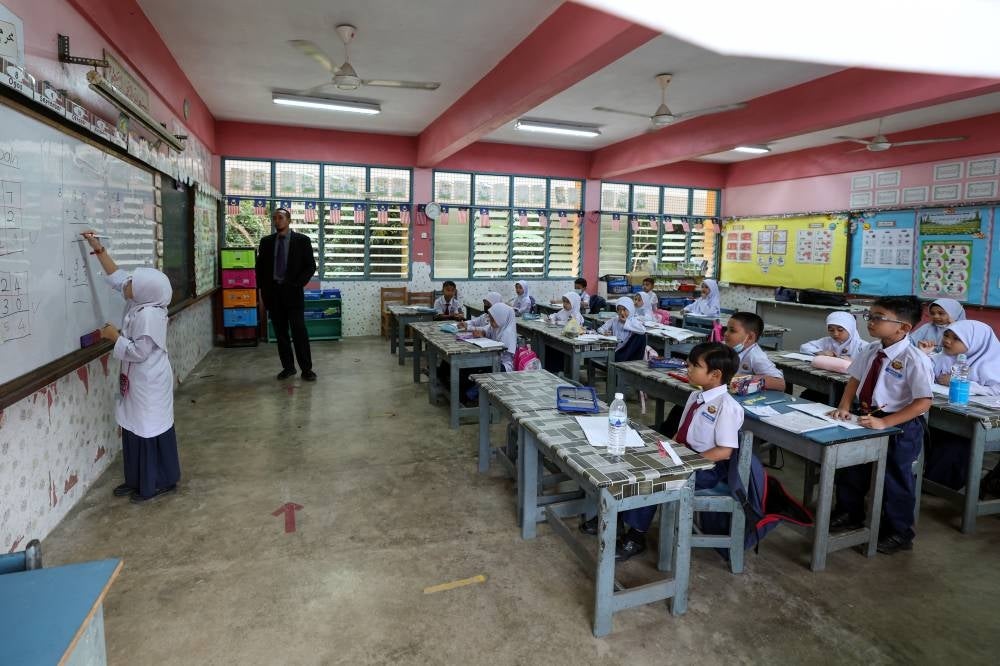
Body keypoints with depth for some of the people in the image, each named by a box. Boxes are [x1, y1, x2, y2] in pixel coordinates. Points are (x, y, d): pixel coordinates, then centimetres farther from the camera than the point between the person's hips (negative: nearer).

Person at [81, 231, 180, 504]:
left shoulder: (149, 315, -25)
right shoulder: (140, 304, 2)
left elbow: (139, 351, -25)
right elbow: (117, 277, 16)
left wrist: (114, 336, -13)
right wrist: (99, 250, 13)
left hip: (149, 383, -10)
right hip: (138, 381, 10)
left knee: (151, 430, 1)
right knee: (135, 429, 17)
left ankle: (160, 482, 14)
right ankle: (138, 480, 29)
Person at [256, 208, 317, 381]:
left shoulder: (302, 240, 1)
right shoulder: (266, 241, 10)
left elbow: (310, 266, -1)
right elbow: (260, 267, 14)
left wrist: (297, 284, -11)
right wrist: (263, 289, 5)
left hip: (292, 292, -3)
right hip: (272, 292, 4)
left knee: (299, 331, -6)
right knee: (280, 332, 6)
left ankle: (306, 369, 0)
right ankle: (288, 367, 14)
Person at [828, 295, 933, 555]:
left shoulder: (914, 359, -23)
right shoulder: (871, 351, -2)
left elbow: (923, 402, -24)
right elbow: (855, 379, 8)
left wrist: (884, 422, -27)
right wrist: (845, 408, -6)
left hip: (899, 427, -7)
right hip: (867, 417, 7)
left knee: (894, 481, 10)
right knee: (852, 469, 19)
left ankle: (899, 533, 35)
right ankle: (848, 514, 44)